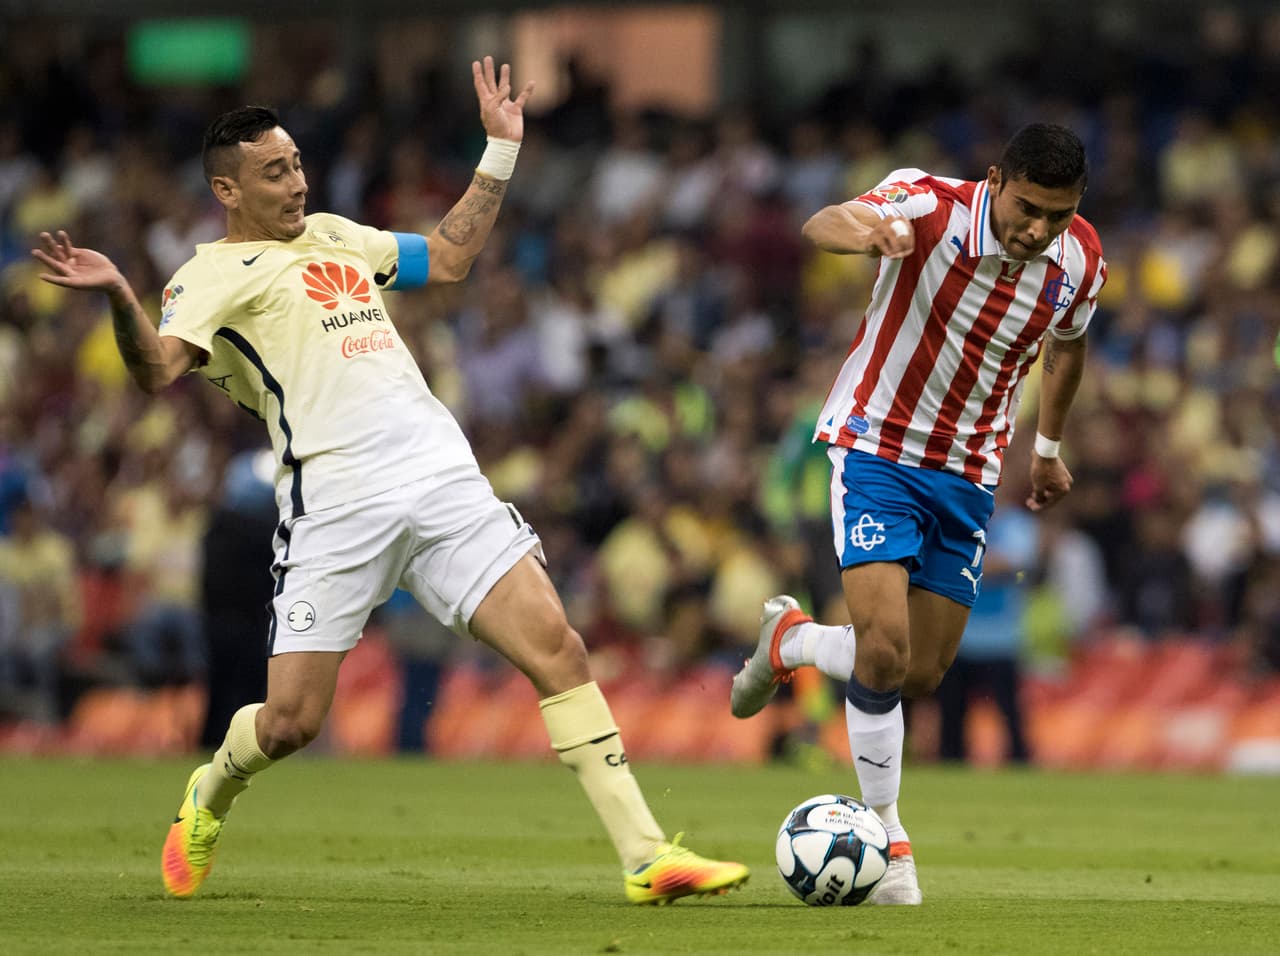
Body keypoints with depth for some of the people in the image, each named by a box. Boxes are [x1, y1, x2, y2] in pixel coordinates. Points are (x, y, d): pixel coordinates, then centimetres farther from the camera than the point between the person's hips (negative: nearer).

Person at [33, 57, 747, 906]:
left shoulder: (332, 235, 25)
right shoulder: (213, 274, 3)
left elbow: (450, 256, 36)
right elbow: (159, 368, -14)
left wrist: (500, 150, 33)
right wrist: (118, 297, -32)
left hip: (440, 475, 5)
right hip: (334, 499, -5)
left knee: (555, 645, -9)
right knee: (291, 722, -4)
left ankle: (647, 856, -8)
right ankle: (211, 798, 32)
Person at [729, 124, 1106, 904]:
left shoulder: (1080, 260, -8)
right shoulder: (931, 207, -23)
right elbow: (825, 225, -43)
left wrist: (1049, 447, 25)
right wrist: (860, 230, -66)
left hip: (970, 472, 5)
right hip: (878, 445, -5)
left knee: (922, 672, 5)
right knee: (885, 647, -19)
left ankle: (792, 639, 35)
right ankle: (886, 833, 0)